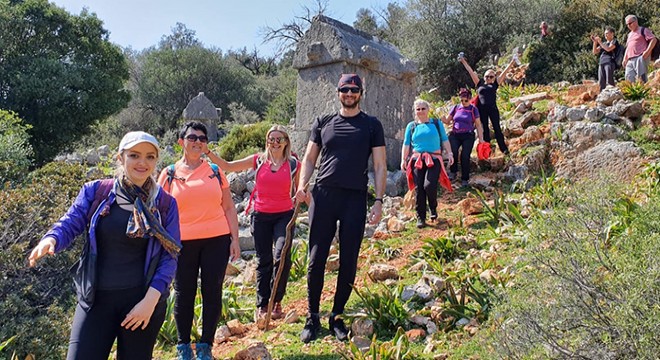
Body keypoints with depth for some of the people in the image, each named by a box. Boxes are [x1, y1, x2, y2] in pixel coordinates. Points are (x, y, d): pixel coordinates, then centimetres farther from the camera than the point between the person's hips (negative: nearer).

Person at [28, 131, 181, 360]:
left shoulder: (165, 203, -1)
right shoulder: (95, 191, 1)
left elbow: (170, 255, -1)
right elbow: (70, 224, -4)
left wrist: (151, 299, -11)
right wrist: (50, 240, -28)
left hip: (143, 299, 0)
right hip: (97, 298, 0)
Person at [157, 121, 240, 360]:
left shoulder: (215, 171, 8)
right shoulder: (169, 174, 4)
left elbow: (229, 207, 9)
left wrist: (235, 239, 4)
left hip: (216, 241, 1)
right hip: (183, 243, -1)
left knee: (212, 292, 5)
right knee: (184, 294, 8)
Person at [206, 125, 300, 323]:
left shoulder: (294, 164, 2)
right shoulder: (258, 160, 4)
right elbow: (228, 166, -1)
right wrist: (209, 153, -13)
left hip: (284, 215, -1)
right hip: (261, 216, 2)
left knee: (282, 256, -18)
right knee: (263, 261, 6)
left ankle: (276, 301, 1)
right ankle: (262, 305, 16)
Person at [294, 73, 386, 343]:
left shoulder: (372, 125, 9)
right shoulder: (322, 124, 13)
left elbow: (380, 166, 6)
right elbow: (309, 159, 14)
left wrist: (379, 200, -3)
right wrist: (301, 186, -4)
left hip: (355, 199, 0)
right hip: (323, 196, 1)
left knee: (349, 262, 4)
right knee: (317, 260, 1)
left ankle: (337, 317, 20)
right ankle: (312, 317, 14)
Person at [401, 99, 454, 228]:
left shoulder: (436, 123, 13)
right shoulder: (411, 126, 13)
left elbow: (444, 140, 14)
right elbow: (406, 144, 11)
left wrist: (449, 153, 3)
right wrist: (403, 160, 4)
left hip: (434, 159, -1)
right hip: (417, 160, 1)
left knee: (429, 185, -19)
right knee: (419, 189, -3)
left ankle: (433, 208, 10)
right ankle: (420, 218, 7)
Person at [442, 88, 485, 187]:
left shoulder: (473, 109, 4)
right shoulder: (456, 108, 10)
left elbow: (478, 125, 5)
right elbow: (448, 121, 15)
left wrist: (481, 139, 0)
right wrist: (444, 120, -10)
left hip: (468, 136, -1)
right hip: (455, 135, 1)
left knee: (465, 156, -10)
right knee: (453, 151, -24)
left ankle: (465, 179, 4)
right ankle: (453, 172, -3)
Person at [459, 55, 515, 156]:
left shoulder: (495, 85, 13)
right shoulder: (480, 84, 14)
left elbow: (505, 72, 14)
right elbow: (471, 72, 17)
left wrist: (512, 62, 13)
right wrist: (464, 62, 20)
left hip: (493, 108, -1)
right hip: (482, 109, 1)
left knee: (497, 128, -2)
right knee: (484, 129, 6)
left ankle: (504, 148, 0)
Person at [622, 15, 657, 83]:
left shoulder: (643, 30, 4)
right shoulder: (629, 34, 27)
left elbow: (654, 40, -5)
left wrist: (647, 51, -16)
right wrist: (625, 59, 20)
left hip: (640, 58, -7)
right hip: (630, 60, 7)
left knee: (641, 78, -13)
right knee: (628, 78, -3)